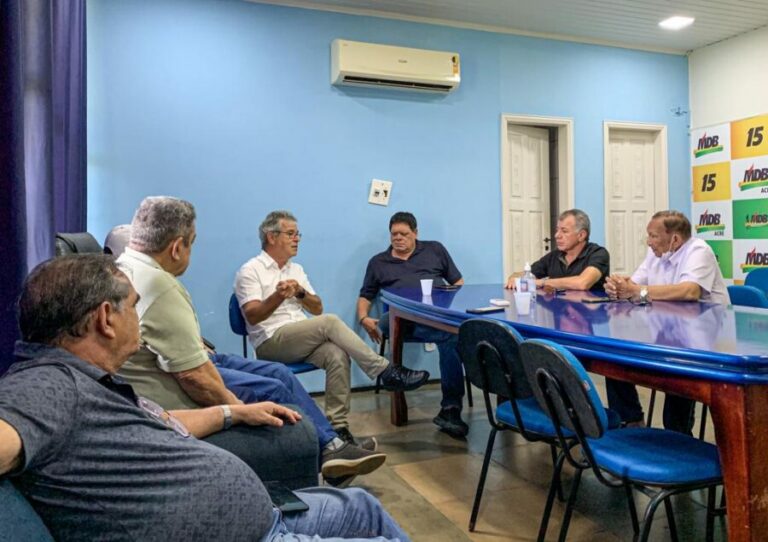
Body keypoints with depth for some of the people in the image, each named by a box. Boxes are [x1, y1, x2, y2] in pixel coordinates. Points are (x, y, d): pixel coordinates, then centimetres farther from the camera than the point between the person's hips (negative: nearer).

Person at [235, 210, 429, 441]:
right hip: (271, 342, -6)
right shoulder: (250, 271, -1)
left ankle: (337, 425, -25)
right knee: (330, 322, -29)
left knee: (337, 355, -28)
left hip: (302, 340, 6)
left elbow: (317, 309, 13)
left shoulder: (296, 269, 18)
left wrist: (301, 293, -9)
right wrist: (278, 297, -32)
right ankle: (385, 372, -25)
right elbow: (252, 316, -14)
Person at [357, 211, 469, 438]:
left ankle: (450, 409, -33)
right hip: (402, 320, 0)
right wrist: (364, 318, 5)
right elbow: (365, 296, 27)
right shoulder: (378, 262, 26)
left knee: (451, 335, -38)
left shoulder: (435, 250, 24)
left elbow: (458, 282, 22)